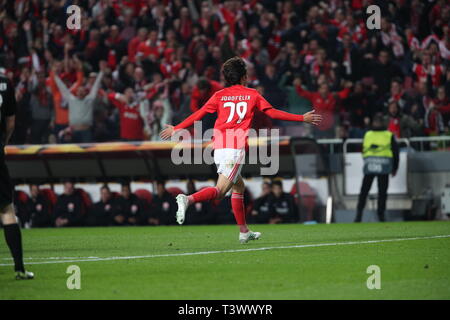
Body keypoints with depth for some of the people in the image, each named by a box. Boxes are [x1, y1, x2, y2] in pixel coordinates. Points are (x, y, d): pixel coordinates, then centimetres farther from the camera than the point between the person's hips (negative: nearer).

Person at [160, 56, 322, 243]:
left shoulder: (219, 95, 11)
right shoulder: (252, 95, 5)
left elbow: (198, 115, 9)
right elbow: (273, 113, 5)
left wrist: (176, 130, 19)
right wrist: (303, 119, 13)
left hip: (219, 147, 5)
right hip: (236, 148, -5)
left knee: (239, 187, 19)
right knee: (220, 191, -11)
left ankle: (244, 232, 20)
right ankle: (188, 199, -37)